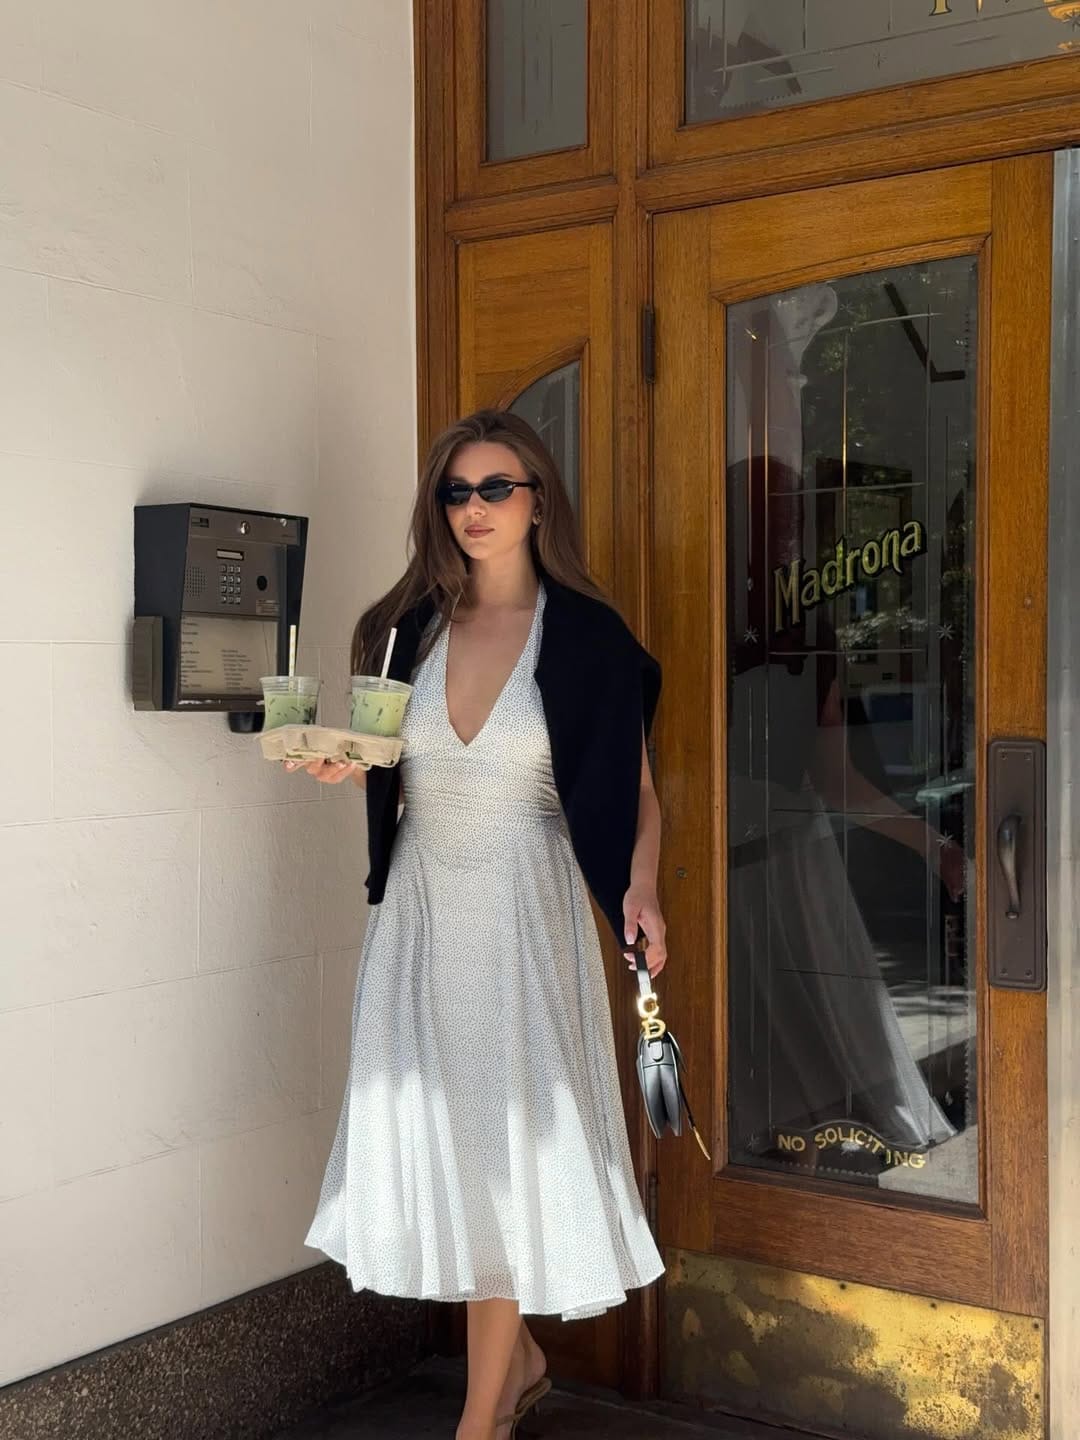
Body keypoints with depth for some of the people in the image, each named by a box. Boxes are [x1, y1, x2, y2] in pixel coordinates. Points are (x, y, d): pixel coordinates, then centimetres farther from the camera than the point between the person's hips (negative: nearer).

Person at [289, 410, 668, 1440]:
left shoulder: (586, 636, -5)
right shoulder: (408, 628, 6)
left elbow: (634, 787, -4)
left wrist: (638, 890, -21)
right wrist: (342, 767, -4)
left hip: (525, 909, -4)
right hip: (420, 904, 4)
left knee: (507, 1141, 0)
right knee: (437, 1138, 7)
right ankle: (519, 1357, 29)